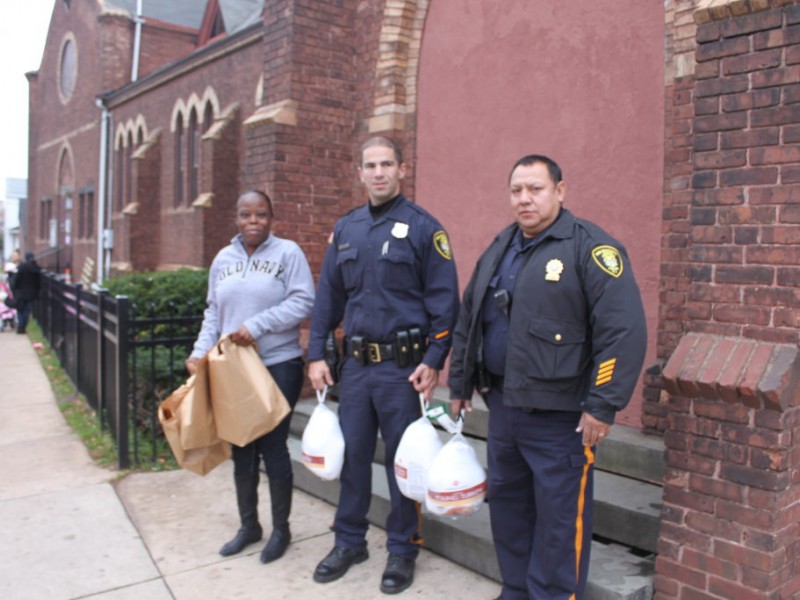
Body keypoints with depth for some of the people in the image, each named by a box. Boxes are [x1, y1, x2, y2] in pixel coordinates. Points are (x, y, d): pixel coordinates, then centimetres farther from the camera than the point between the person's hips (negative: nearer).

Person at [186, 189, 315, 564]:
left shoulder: (288, 252, -4)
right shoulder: (223, 259, 11)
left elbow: (302, 302, -13)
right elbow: (213, 312, 13)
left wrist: (257, 326, -19)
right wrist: (201, 351, 0)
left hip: (279, 366, -5)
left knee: (273, 447, 1)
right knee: (241, 450, 12)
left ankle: (281, 529, 19)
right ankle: (248, 525, 30)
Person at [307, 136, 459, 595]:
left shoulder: (423, 227, -6)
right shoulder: (346, 228, 9)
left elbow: (444, 301, -9)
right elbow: (328, 295, 11)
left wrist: (433, 361, -14)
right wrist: (317, 354, 6)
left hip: (403, 365, -4)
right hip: (356, 363, 5)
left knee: (403, 459, 7)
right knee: (353, 454, 13)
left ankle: (403, 550, 24)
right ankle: (350, 541, 31)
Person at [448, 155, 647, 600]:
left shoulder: (591, 248, -12)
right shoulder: (499, 249, 12)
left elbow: (625, 331, -18)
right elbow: (468, 321, 18)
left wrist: (603, 405, -19)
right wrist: (460, 384, 18)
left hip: (559, 416, -7)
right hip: (502, 405, 8)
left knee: (559, 517, 5)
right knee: (507, 502, 19)